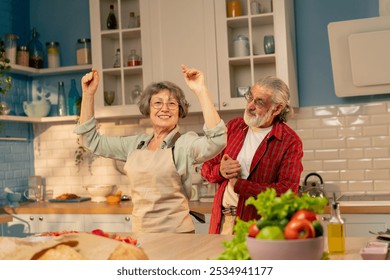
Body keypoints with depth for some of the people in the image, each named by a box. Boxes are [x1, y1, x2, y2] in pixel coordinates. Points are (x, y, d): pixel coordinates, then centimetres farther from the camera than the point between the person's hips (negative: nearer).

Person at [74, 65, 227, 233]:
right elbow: (93, 141, 13)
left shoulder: (186, 143, -8)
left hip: (175, 232, -4)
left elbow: (216, 140, -27)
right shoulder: (135, 144, 9)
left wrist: (201, 91, -29)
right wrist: (88, 94, 5)